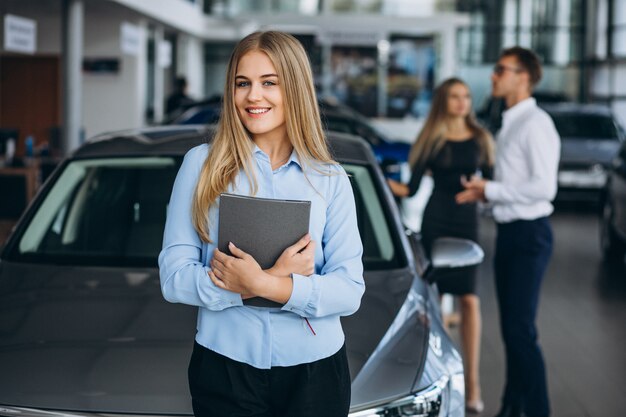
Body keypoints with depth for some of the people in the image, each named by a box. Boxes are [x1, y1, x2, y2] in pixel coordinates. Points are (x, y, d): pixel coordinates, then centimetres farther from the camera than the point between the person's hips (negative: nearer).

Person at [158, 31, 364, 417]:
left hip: (314, 370, 1)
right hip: (225, 367, -1)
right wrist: (280, 279, -17)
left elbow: (350, 290, -6)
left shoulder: (331, 179, 2)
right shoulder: (202, 164, -1)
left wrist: (263, 285, -20)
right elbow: (174, 277, -7)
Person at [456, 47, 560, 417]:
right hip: (509, 231, 10)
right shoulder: (510, 123, 14)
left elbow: (543, 188, -23)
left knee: (521, 330, -7)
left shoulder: (535, 124, -16)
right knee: (510, 326, 17)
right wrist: (483, 191, 4)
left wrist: (490, 190, -15)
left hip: (529, 234, -10)